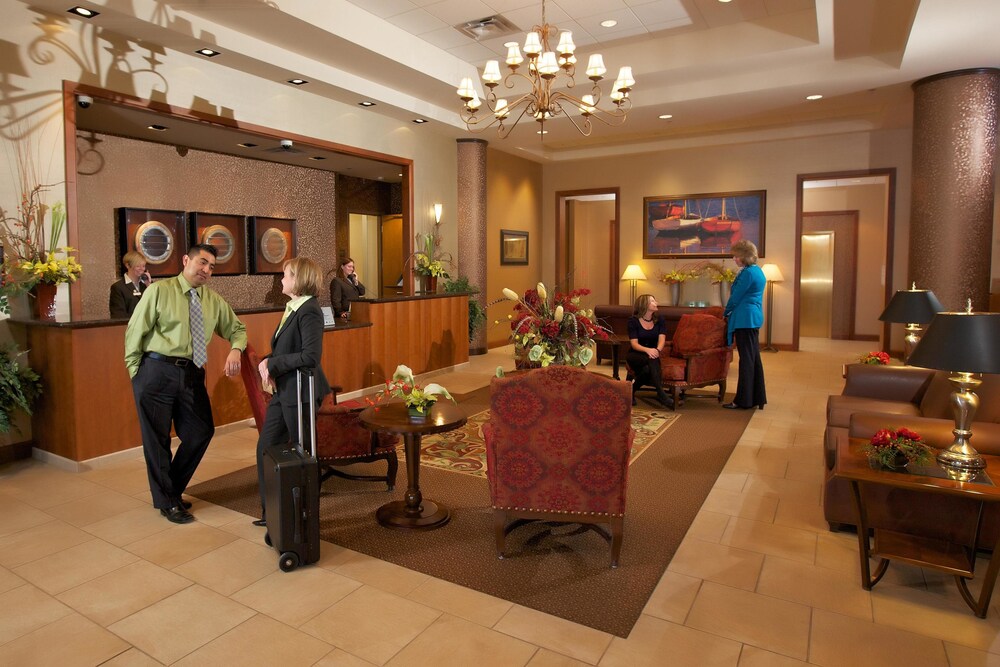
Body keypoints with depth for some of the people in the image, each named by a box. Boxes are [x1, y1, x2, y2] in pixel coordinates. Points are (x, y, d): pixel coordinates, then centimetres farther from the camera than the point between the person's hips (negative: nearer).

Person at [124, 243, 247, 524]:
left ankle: (173, 489, 32)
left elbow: (237, 328, 17)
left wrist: (235, 349, -6)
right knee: (157, 438, 5)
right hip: (157, 372, -5)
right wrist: (136, 374, -4)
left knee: (202, 431, 8)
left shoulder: (214, 301, 10)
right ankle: (166, 501, 23)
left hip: (191, 374, 5)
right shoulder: (158, 291, -4)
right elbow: (134, 332, -3)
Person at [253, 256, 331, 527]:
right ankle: (271, 511, 25)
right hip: (283, 390, 9)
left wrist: (273, 364, -17)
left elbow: (311, 355, -26)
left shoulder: (309, 311, -17)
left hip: (299, 392, -9)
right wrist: (267, 362, -3)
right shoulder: (292, 308, 12)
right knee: (265, 448, 12)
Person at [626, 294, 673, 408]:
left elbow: (662, 339, -11)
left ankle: (632, 389, -11)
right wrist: (647, 350, -36)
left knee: (648, 369, -33)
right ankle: (660, 392, -39)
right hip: (635, 355, -3)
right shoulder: (633, 321, -7)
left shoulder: (659, 320, 3)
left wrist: (657, 350, -35)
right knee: (651, 359, -36)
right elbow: (634, 343, -15)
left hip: (652, 354, 3)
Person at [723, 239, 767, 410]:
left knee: (746, 359, -5)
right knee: (754, 358, 13)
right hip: (754, 318, 10)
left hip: (745, 319, -10)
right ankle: (758, 398, 20)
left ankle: (743, 400, 2)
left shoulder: (747, 273, -16)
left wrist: (726, 313, 3)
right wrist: (731, 313, 17)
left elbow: (735, 297, -12)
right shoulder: (757, 271, 15)